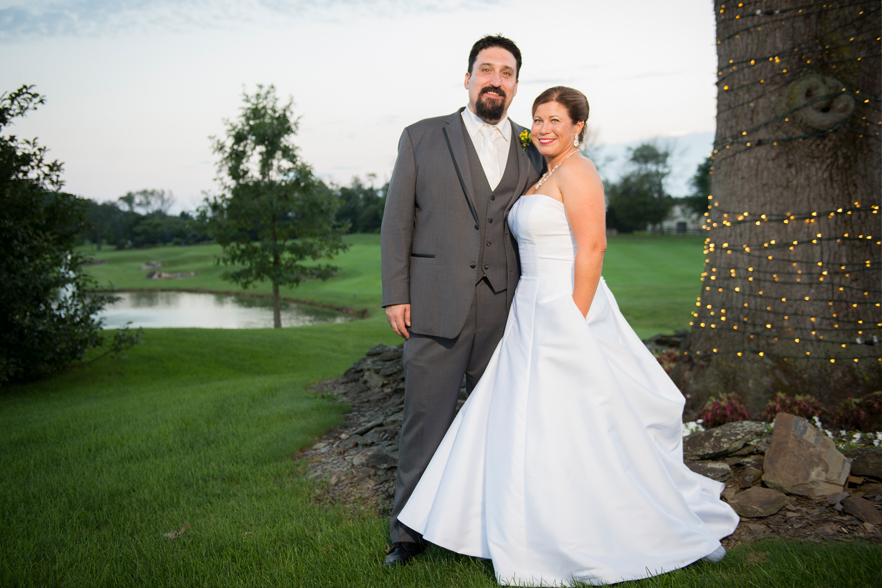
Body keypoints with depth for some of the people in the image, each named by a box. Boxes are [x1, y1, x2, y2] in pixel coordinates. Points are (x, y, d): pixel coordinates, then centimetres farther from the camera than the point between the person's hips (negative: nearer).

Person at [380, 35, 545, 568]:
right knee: (426, 420, 4)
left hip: (507, 310, 2)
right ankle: (411, 531, 19)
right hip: (435, 308, -2)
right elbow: (398, 220, 3)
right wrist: (395, 295, -4)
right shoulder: (422, 138, 5)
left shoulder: (534, 153, 11)